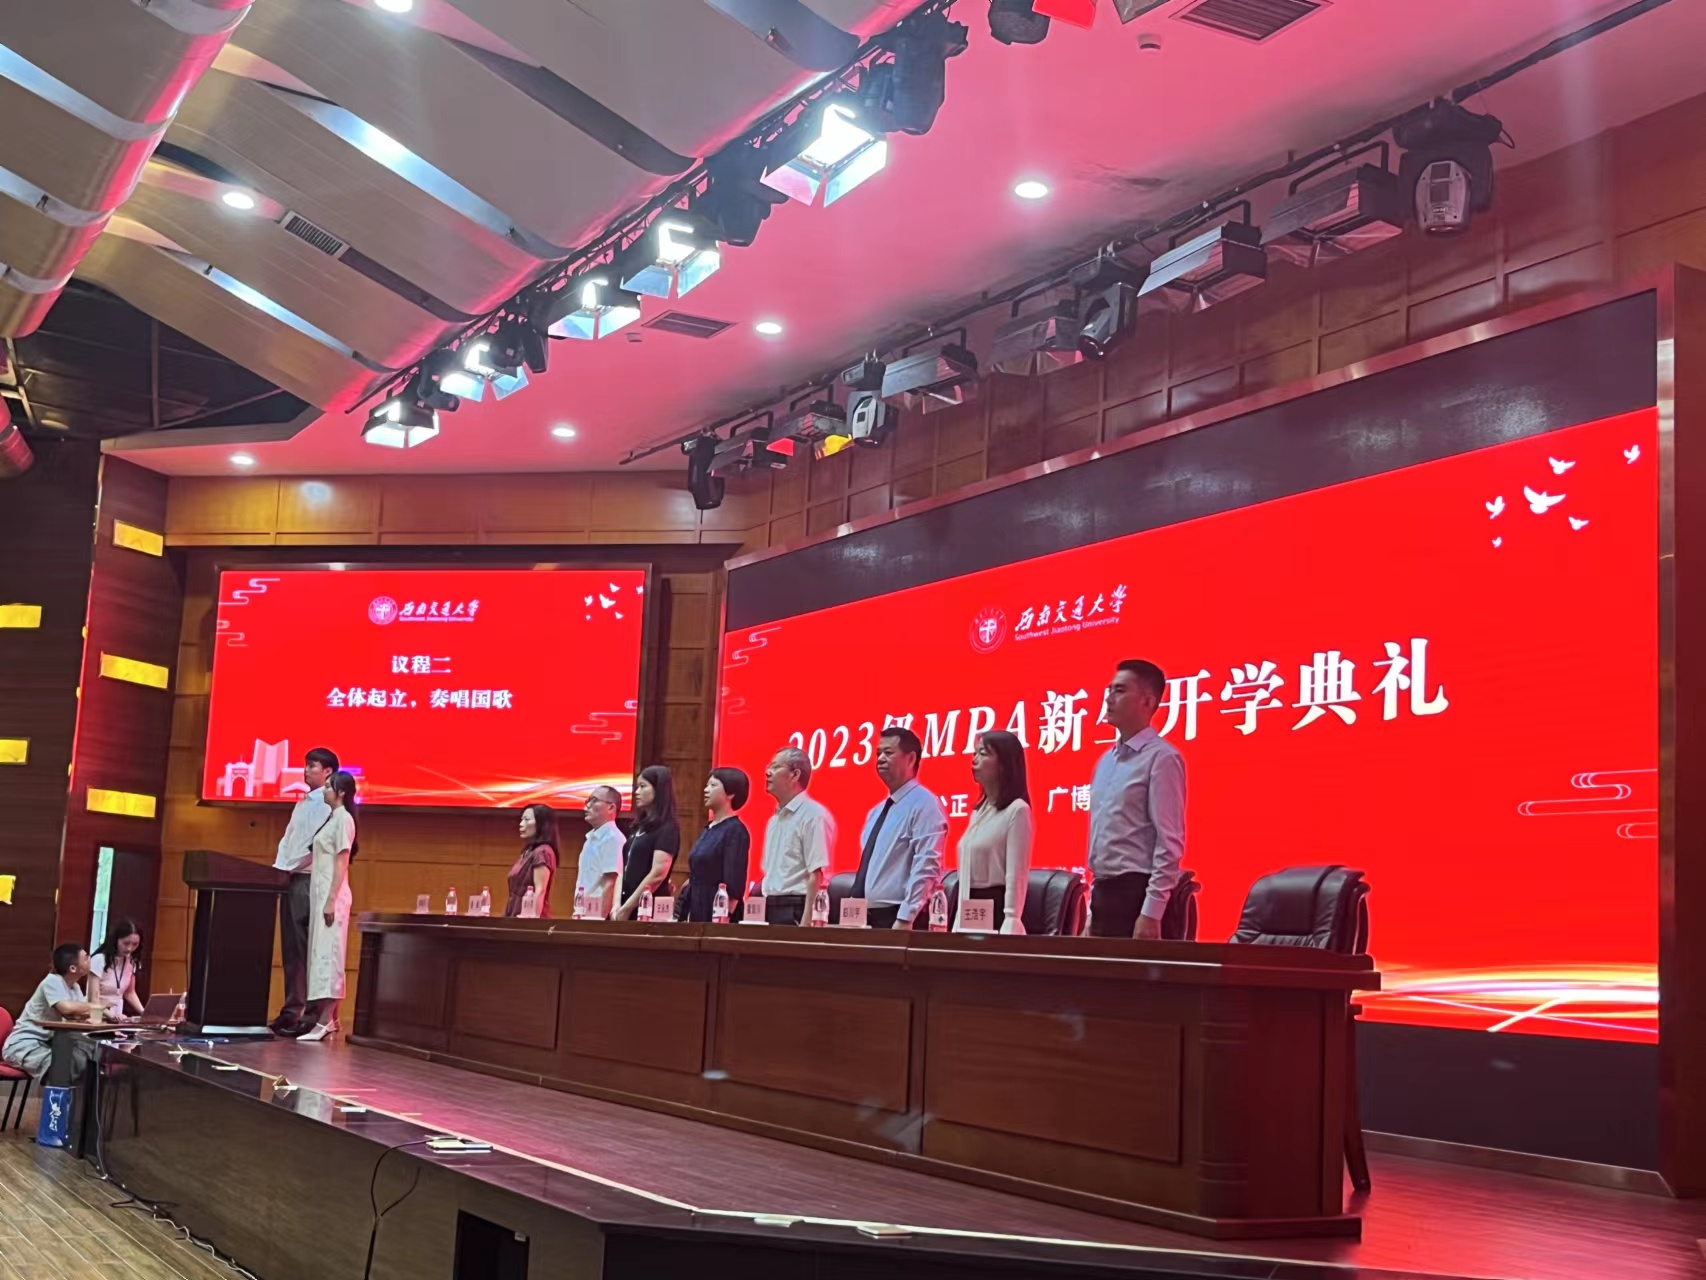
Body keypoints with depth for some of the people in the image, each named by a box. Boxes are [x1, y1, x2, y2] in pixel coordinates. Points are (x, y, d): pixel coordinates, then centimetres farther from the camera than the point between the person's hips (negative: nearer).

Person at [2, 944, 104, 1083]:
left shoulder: (75, 987, 7)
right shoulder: (52, 981, -20)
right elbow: (67, 1008, -35)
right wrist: (94, 1006, -19)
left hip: (46, 1042, 9)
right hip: (23, 1044, -9)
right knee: (62, 1066, -31)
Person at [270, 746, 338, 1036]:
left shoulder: (329, 804, -7)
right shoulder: (302, 803, 21)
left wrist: (291, 867, -15)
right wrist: (278, 868, 7)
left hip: (309, 879, -9)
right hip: (290, 880, 9)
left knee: (306, 949, -11)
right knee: (290, 948, 7)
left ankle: (311, 1014, -12)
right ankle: (291, 1010, 9)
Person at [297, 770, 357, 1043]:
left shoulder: (343, 818, -10)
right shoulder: (332, 818, 17)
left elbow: (341, 862, -15)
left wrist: (331, 901, -20)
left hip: (331, 894, -9)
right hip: (320, 892, 9)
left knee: (327, 952, -12)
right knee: (321, 953, 8)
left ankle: (325, 1020, -15)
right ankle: (329, 1017, 10)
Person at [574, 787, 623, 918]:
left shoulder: (613, 838, -12)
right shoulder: (592, 838, 17)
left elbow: (611, 884, -19)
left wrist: (600, 918, -23)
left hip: (598, 912, -9)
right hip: (583, 912, 9)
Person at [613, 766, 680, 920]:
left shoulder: (668, 828, -7)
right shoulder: (639, 826, 17)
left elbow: (657, 874, -16)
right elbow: (625, 870, 13)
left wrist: (627, 908, -15)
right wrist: (616, 905, 0)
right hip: (627, 907, 7)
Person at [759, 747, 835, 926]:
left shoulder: (813, 815, -10)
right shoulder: (775, 820, 18)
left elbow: (817, 875, -16)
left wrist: (806, 922, -21)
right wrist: (763, 916, 14)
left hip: (796, 909, -8)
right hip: (772, 909, 8)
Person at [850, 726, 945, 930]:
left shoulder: (924, 804, -10)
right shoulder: (877, 812, 18)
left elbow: (926, 868, -18)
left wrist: (905, 919, -22)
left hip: (897, 918, -8)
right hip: (866, 916, 8)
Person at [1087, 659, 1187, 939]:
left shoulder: (1161, 758, -9)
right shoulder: (1105, 762, 16)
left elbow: (1169, 843, -15)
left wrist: (1151, 912, -20)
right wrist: (1094, 902, 15)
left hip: (1136, 891, -8)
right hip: (1103, 891, 8)